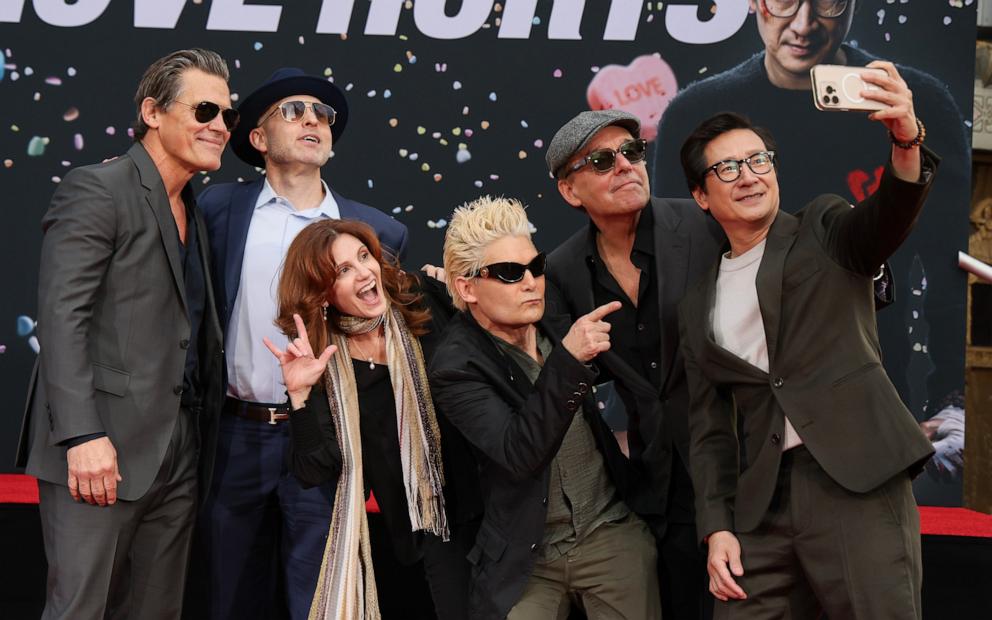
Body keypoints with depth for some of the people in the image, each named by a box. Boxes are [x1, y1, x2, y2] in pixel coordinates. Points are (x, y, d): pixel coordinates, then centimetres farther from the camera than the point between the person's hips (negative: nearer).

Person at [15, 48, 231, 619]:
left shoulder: (195, 212, 18)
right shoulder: (95, 191, -6)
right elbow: (62, 318, -15)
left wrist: (205, 444, 12)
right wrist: (83, 435, -23)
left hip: (180, 458, 8)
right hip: (104, 451, -7)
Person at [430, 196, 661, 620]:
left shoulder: (558, 326, 2)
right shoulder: (455, 367, -12)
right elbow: (520, 454, -26)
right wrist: (567, 360, -32)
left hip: (612, 536, 4)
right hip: (525, 560, -3)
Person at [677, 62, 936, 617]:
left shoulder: (823, 230, 9)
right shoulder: (699, 307, 18)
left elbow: (887, 219, -14)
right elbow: (710, 430, 16)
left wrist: (906, 140, -35)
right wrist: (717, 527, 4)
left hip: (858, 479, -4)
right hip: (763, 504, 4)